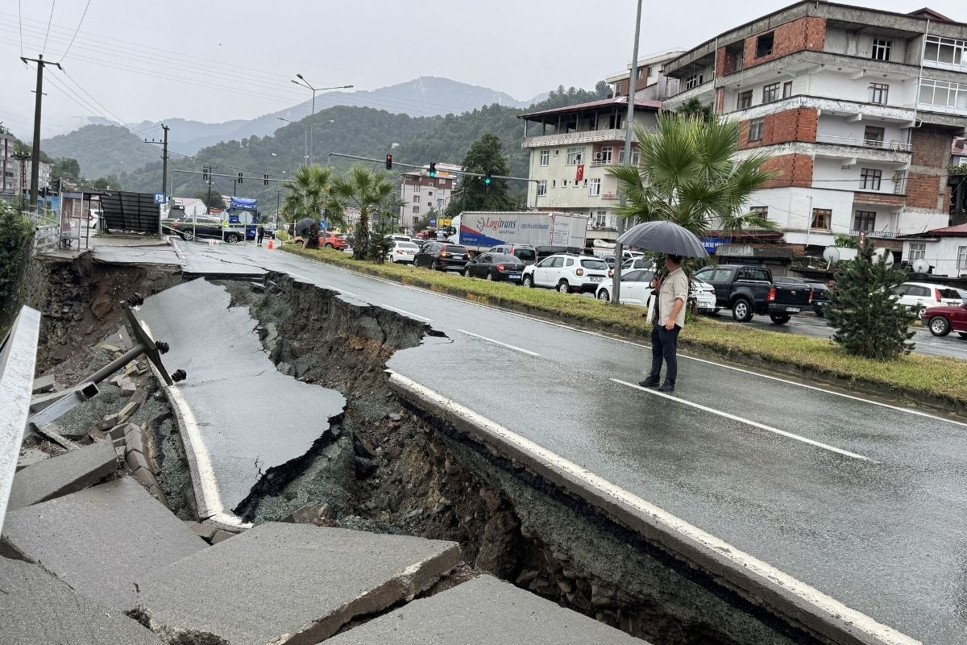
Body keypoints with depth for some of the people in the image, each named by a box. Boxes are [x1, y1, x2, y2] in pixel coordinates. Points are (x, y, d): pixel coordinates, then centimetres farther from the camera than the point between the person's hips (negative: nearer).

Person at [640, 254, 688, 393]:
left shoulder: (679, 277, -14)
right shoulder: (669, 276, 18)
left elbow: (680, 298, -23)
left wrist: (672, 319, -29)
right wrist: (658, 287, 10)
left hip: (670, 323, -10)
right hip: (660, 320, 10)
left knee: (669, 353, -3)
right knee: (657, 350, 16)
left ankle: (670, 383, 4)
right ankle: (654, 378, 26)